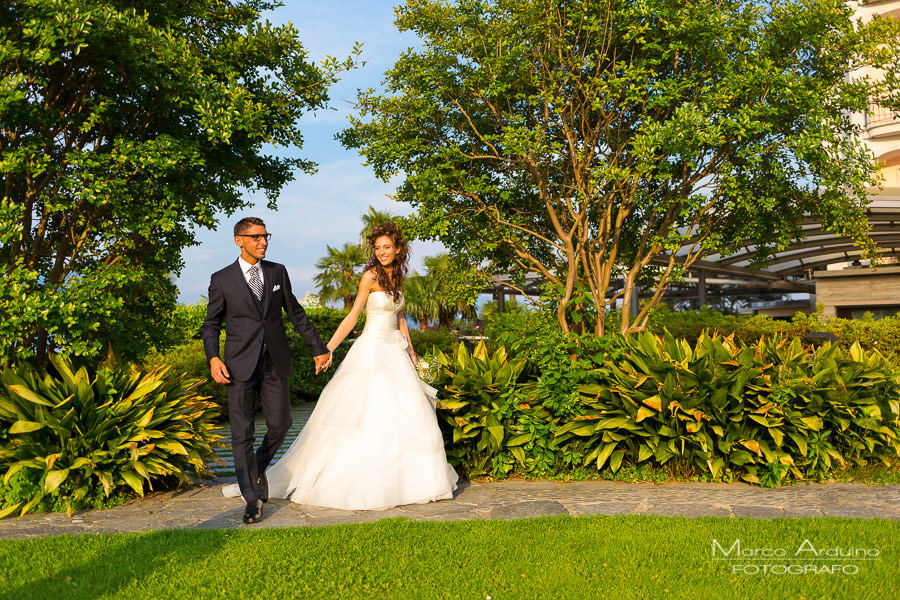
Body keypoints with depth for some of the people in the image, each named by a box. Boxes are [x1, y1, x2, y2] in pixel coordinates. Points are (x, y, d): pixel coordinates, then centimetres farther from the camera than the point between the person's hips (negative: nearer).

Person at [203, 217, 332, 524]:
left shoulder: (278, 272, 8)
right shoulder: (222, 279, 1)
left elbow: (296, 313, 14)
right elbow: (211, 324, 5)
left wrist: (318, 348, 14)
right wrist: (213, 358, -11)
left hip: (275, 363, 3)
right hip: (240, 365, -2)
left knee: (280, 424, 5)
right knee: (242, 433, -2)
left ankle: (258, 468, 34)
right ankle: (252, 498, 8)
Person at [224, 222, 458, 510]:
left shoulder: (396, 277, 12)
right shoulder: (371, 276, -8)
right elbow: (353, 316, -8)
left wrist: (409, 347, 23)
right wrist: (328, 348, -13)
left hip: (395, 353, 7)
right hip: (372, 350, -7)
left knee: (407, 414, 8)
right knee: (366, 417, -7)